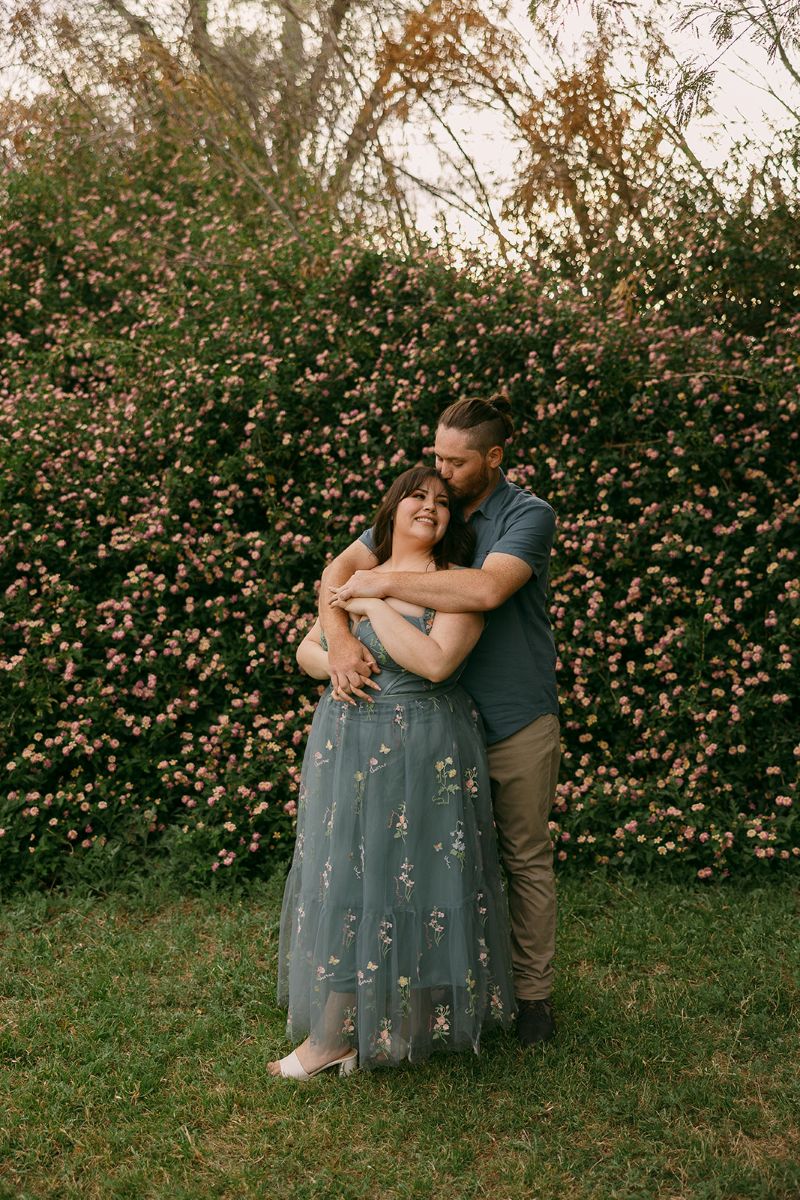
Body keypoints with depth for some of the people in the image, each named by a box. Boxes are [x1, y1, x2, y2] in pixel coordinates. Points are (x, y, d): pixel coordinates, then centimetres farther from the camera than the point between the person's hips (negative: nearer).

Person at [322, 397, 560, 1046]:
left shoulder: (529, 515, -13)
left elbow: (486, 589, -32)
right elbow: (340, 570, -7)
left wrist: (383, 582, -27)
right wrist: (340, 637, -27)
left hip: (517, 723, -4)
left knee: (527, 859, 10)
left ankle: (535, 992, 24)